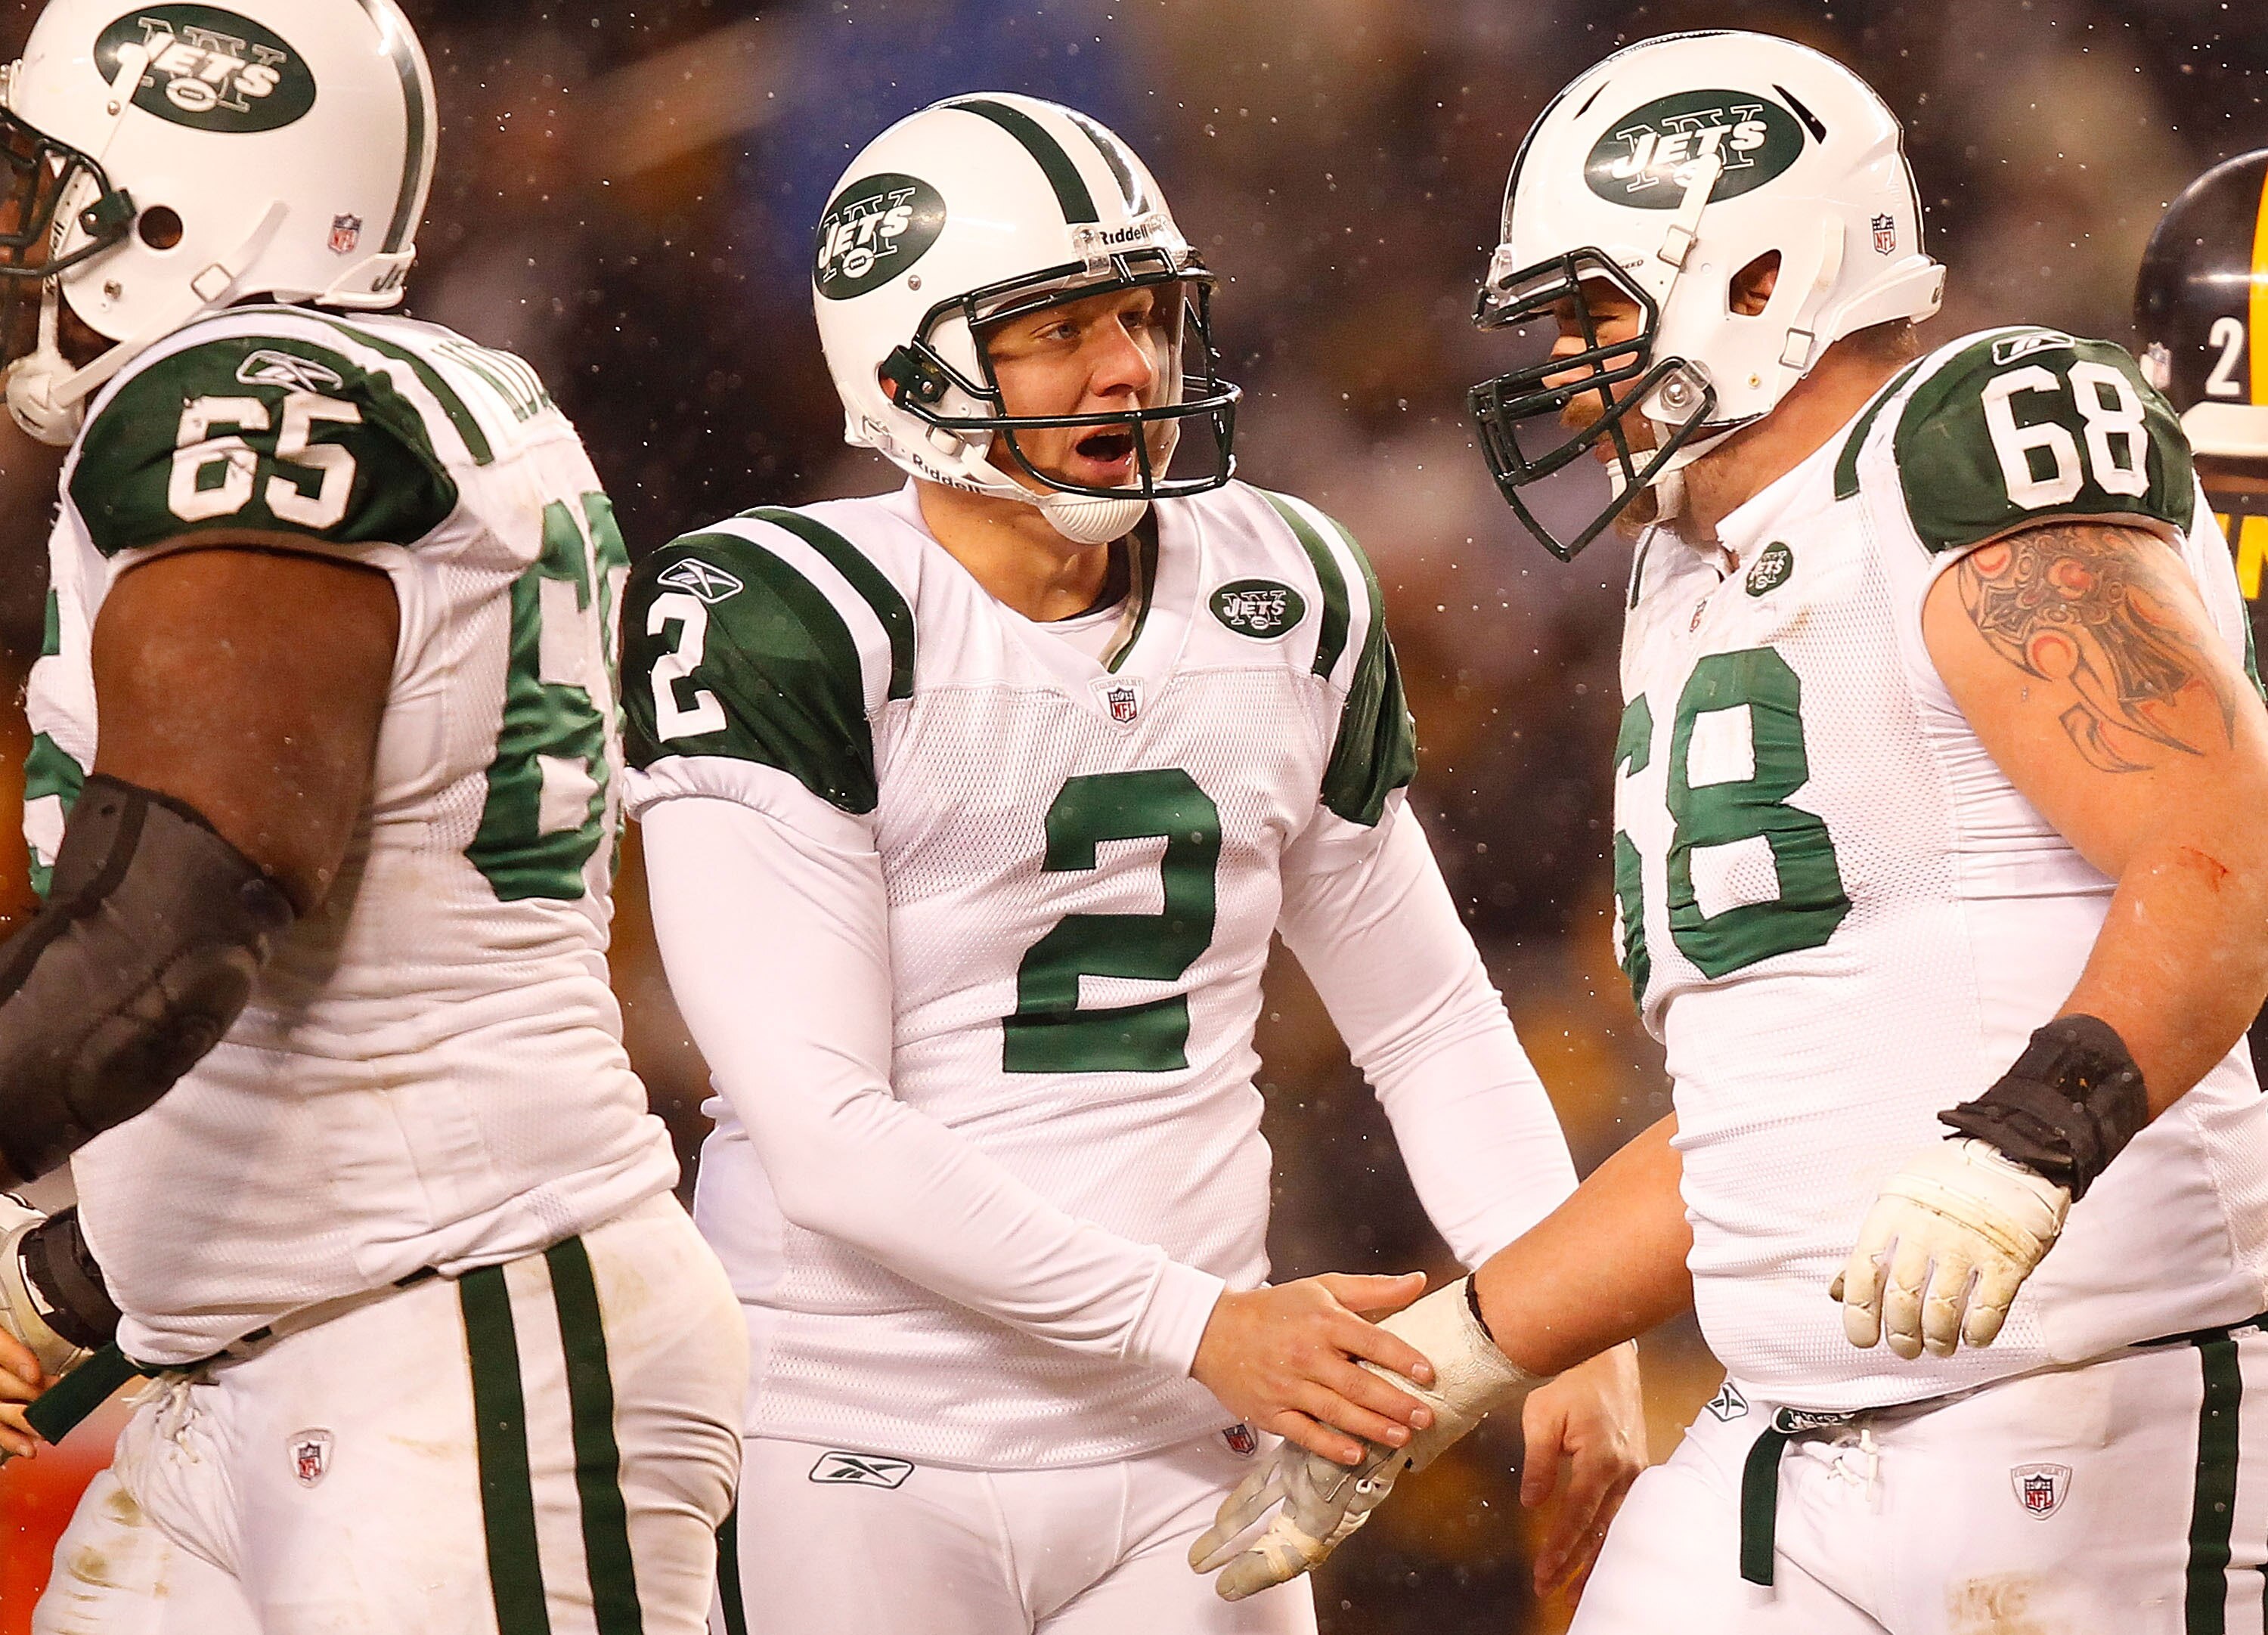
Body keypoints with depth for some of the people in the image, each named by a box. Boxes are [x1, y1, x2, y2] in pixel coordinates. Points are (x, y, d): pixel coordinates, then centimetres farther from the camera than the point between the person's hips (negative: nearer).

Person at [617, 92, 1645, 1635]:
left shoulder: (1284, 600, 7)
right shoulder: (782, 625, -11)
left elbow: (1431, 1020, 16)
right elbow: (824, 1141, -17)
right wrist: (1201, 1325, -19)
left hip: (1181, 1455, 5)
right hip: (864, 1464, -5)